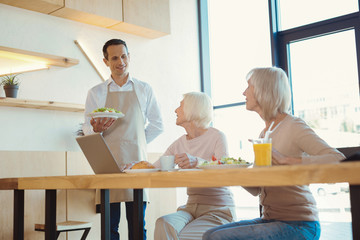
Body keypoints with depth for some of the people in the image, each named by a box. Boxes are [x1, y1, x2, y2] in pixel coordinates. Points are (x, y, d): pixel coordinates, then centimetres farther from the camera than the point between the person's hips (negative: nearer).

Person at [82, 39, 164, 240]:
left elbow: (157, 125, 15)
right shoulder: (96, 93, 11)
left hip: (136, 160, 0)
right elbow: (88, 130, 9)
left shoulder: (144, 89, 12)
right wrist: (96, 129, -13)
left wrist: (135, 143, 7)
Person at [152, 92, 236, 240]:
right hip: (191, 207, 5)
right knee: (163, 225, -26)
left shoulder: (217, 137, -8)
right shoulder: (179, 144, 10)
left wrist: (197, 162, -39)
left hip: (217, 209, -4)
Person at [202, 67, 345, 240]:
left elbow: (339, 160, -24)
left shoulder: (293, 126, -10)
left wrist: (286, 159, -29)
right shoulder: (264, 132, 13)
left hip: (297, 225, -7)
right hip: (270, 219, 7)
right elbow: (256, 190, 14)